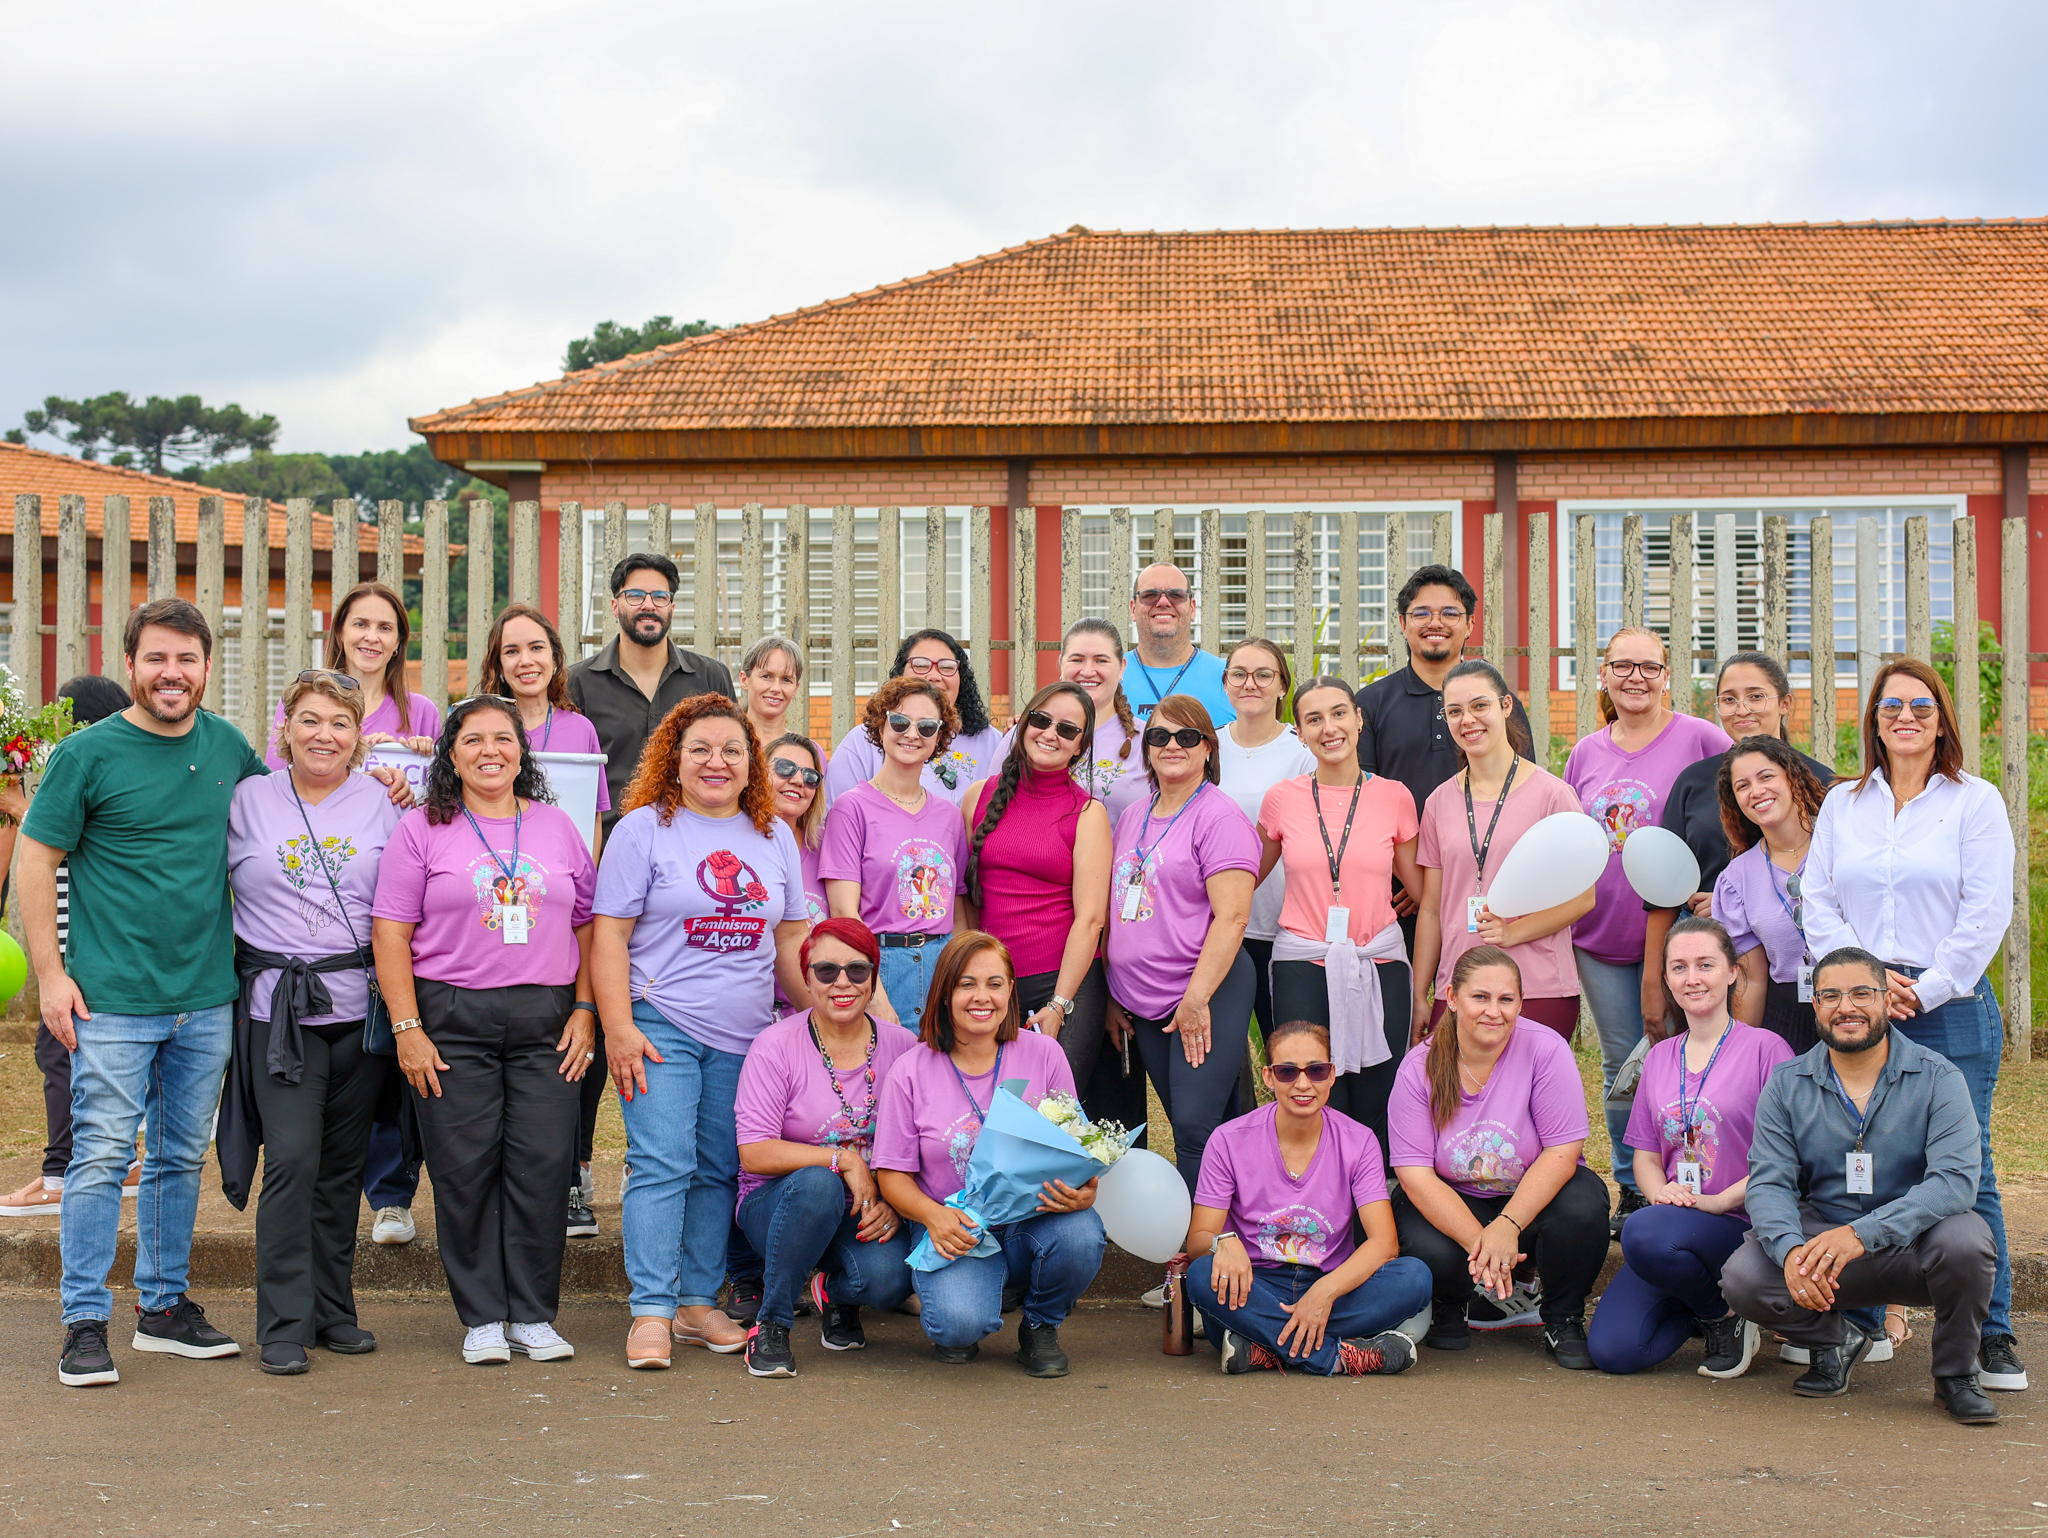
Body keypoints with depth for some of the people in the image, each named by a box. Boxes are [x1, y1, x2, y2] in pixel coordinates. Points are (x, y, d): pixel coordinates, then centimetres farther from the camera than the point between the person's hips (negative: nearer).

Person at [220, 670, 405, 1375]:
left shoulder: (381, 804, 8)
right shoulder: (248, 800, 5)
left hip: (362, 1005, 2)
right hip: (277, 1006, -2)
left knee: (344, 1164, 8)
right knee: (292, 1158, -11)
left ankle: (334, 1309, 20)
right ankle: (284, 1323, -3)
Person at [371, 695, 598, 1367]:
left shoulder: (558, 827, 13)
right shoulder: (422, 829, 4)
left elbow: (587, 926, 14)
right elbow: (390, 933, -1)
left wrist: (585, 1010, 4)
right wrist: (407, 1028, -8)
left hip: (547, 1020, 2)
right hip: (452, 1018, -2)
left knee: (543, 1163, -2)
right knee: (466, 1168, -2)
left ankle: (534, 1316, 9)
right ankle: (482, 1318, 9)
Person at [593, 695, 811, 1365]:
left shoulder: (774, 835, 13)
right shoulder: (643, 828, -1)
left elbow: (791, 939, 18)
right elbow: (610, 934, -5)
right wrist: (618, 1028, -12)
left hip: (746, 1035, 4)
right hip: (662, 1027, -4)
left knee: (719, 1171, 7)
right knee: (663, 1164, -11)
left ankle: (698, 1302, 15)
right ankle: (652, 1311, -8)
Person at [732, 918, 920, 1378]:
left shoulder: (902, 1047, 0)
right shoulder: (776, 1046, -8)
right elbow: (755, 1154, -15)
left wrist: (894, 1204, -16)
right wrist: (844, 1159, -22)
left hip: (869, 1211, 2)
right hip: (778, 1202, -2)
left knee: (888, 1279, -31)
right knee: (817, 1184, -38)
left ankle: (837, 1295, 11)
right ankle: (771, 1325, -16)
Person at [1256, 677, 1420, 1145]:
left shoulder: (1393, 797, 3)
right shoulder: (1283, 799, 3)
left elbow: (1421, 890, 11)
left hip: (1378, 966, 0)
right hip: (1303, 968, 0)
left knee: (1377, 1115, 2)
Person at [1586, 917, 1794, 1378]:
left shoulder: (1765, 1049, -2)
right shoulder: (1659, 1058, 16)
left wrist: (1720, 1201, -18)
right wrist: (1661, 1191, -6)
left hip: (1740, 1224, -5)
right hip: (1674, 1224, 5)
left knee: (1645, 1233, -38)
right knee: (1612, 1351, -18)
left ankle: (1726, 1312, -8)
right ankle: (1701, 1309, 12)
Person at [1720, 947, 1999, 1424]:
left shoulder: (1938, 1079, -7)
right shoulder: (1787, 1085, 1)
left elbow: (1955, 1180, -20)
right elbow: (1769, 1183, -7)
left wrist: (1861, 1233, -35)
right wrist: (1791, 1250, -31)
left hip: (1912, 1246, -1)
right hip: (1819, 1238, 2)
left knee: (1964, 1239, -34)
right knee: (1743, 1276, -26)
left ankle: (1956, 1371, -4)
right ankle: (1834, 1343, 8)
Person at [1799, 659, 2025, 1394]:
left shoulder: (1976, 803, 3)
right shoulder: (1842, 804, 14)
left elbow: (1986, 914, -4)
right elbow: (1817, 902, 9)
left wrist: (1924, 991, -9)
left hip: (1951, 1006, -3)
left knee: (1963, 1167, -5)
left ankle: (1991, 1333, 3)